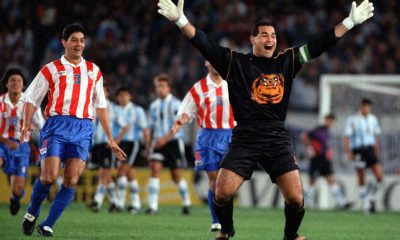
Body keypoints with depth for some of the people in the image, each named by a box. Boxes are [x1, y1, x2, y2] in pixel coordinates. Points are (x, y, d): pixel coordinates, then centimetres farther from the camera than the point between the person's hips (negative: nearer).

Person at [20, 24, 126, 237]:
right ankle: (31, 213, 11)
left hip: (83, 130, 3)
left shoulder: (93, 71, 18)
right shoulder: (51, 69, 9)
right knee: (49, 176, -15)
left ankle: (48, 225, 0)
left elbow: (100, 106, 22)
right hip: (57, 125, -3)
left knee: (71, 181, -10)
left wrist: (110, 139, 18)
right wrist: (26, 123, -11)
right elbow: (31, 98, 8)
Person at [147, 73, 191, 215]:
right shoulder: (154, 106, 11)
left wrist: (165, 139, -27)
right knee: (155, 169, -16)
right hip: (158, 143, 4)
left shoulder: (175, 104, -6)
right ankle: (153, 206, -21)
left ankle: (186, 202, 28)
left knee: (176, 176, 4)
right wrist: (149, 147, 14)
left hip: (174, 141, -4)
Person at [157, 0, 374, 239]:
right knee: (222, 193, -10)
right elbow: (205, 44, -5)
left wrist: (351, 21, 9)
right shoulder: (235, 63, 3)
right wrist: (180, 19, -18)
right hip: (245, 139, -2)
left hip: (277, 139, 2)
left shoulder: (287, 62, 10)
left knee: (296, 198, -8)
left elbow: (318, 45, 11)